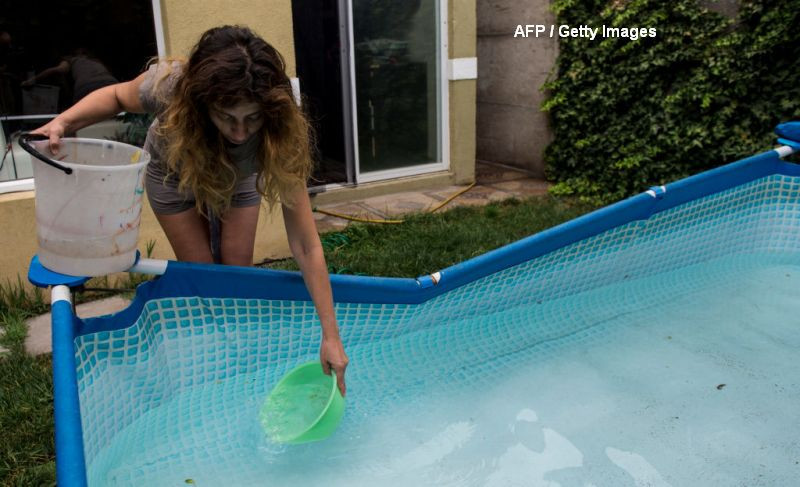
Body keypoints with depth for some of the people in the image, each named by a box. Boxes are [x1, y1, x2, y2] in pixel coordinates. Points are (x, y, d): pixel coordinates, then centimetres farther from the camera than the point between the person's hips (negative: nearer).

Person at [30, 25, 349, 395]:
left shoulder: (280, 134, -41)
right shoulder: (168, 86, -41)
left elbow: (306, 246, -39)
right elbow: (116, 97, -14)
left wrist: (330, 335, -39)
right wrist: (63, 122, -33)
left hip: (238, 176, 0)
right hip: (174, 169, 0)